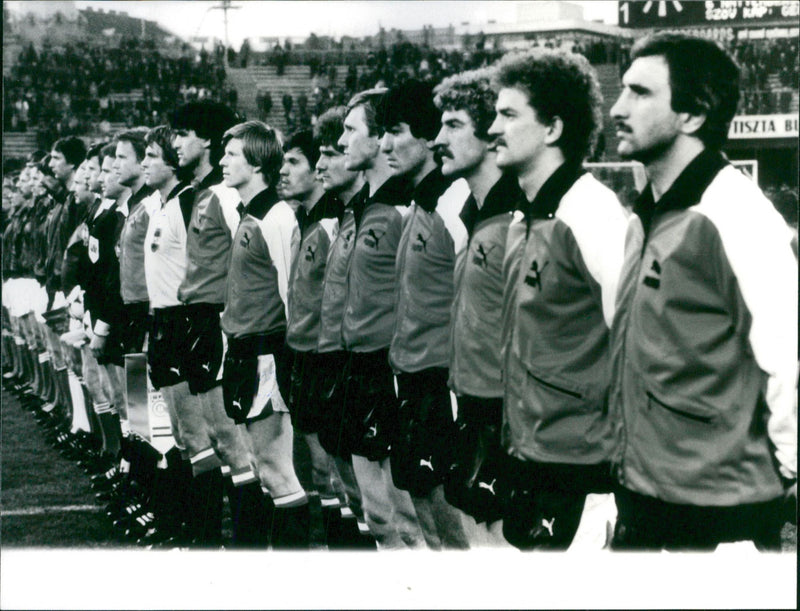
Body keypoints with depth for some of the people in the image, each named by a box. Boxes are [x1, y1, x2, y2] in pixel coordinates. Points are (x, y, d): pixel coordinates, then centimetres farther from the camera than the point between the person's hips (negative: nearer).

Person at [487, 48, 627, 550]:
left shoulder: (591, 212, -15)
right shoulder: (524, 220, 12)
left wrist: (627, 452, -15)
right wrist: (515, 443, 16)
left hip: (578, 466, -8)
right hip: (527, 456, 8)